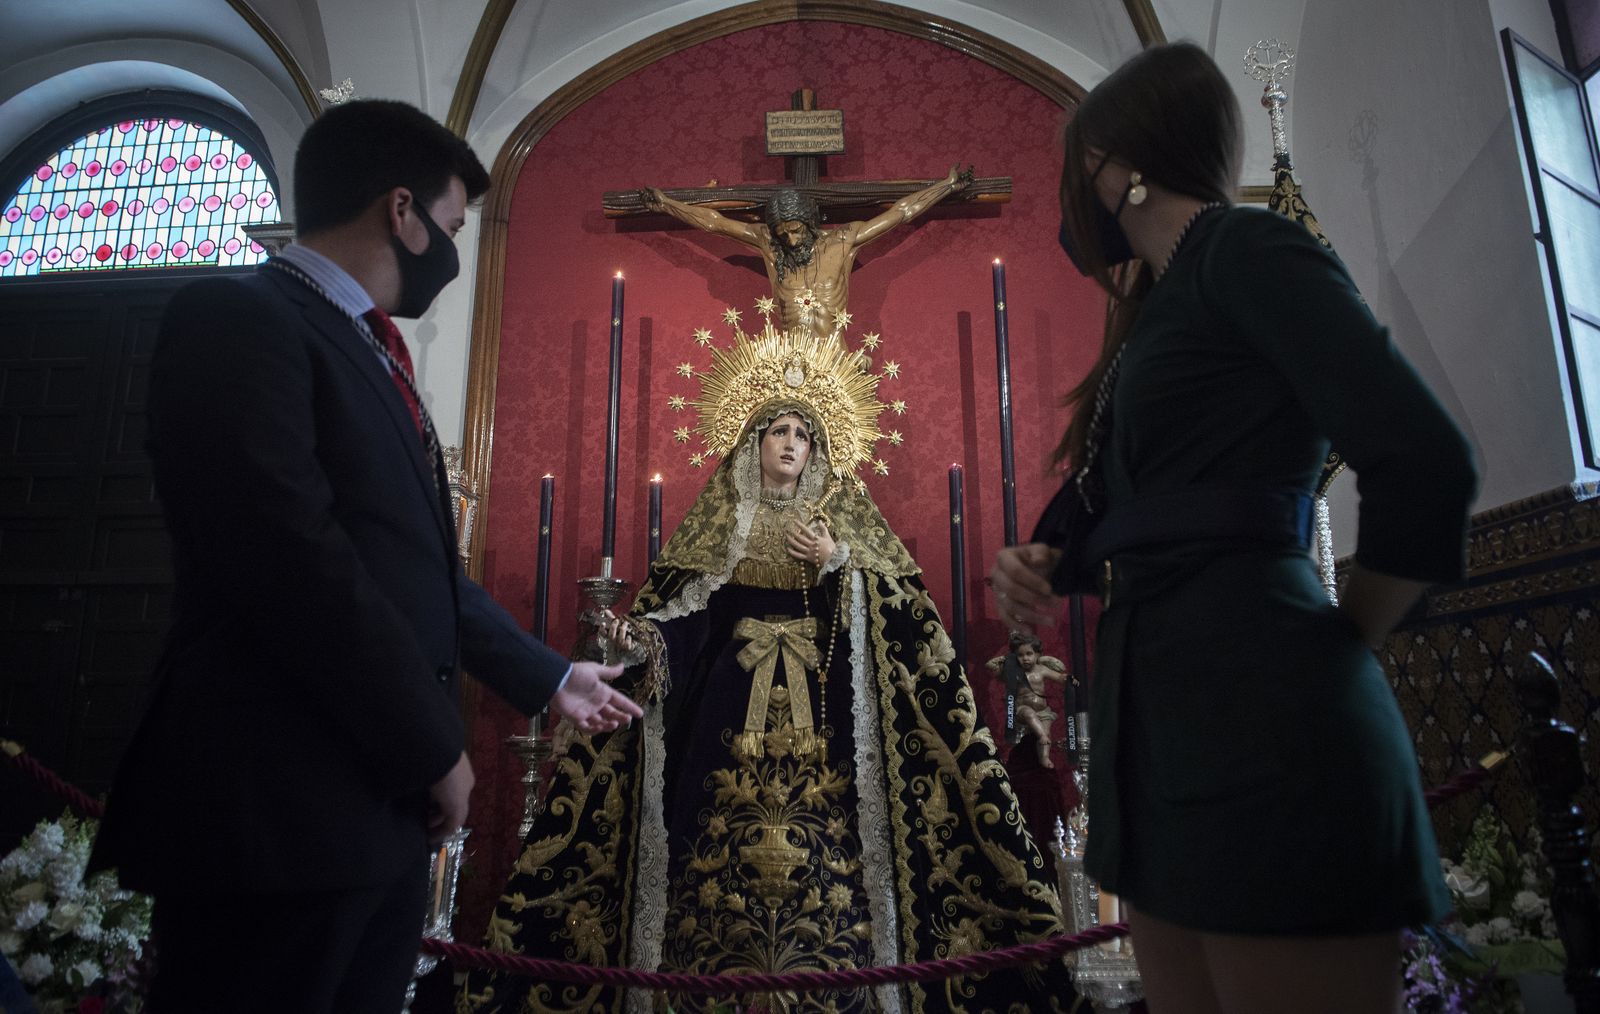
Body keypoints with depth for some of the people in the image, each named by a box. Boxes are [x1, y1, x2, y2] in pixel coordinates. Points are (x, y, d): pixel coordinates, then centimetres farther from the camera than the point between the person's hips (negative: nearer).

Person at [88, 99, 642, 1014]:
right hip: (281, 808, -9)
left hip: (383, 801, 9)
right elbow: (297, 566, -22)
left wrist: (549, 677, 24)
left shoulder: (370, 356, 17)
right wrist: (437, 749, -14)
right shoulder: (240, 318, -11)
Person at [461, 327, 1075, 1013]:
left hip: (820, 698, 0)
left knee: (819, 824, -8)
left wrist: (838, 561, -9)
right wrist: (639, 636, -13)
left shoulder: (843, 515, 11)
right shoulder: (721, 519, 12)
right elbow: (683, 605, 5)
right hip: (732, 692, 1)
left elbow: (895, 606, 4)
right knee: (727, 820, -5)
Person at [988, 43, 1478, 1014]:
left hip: (1259, 725, -9)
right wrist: (1039, 562, 4)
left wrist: (1340, 646, -4)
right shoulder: (1156, 310, 20)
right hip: (1161, 723, 9)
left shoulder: (1247, 249, -6)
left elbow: (1426, 463, -17)